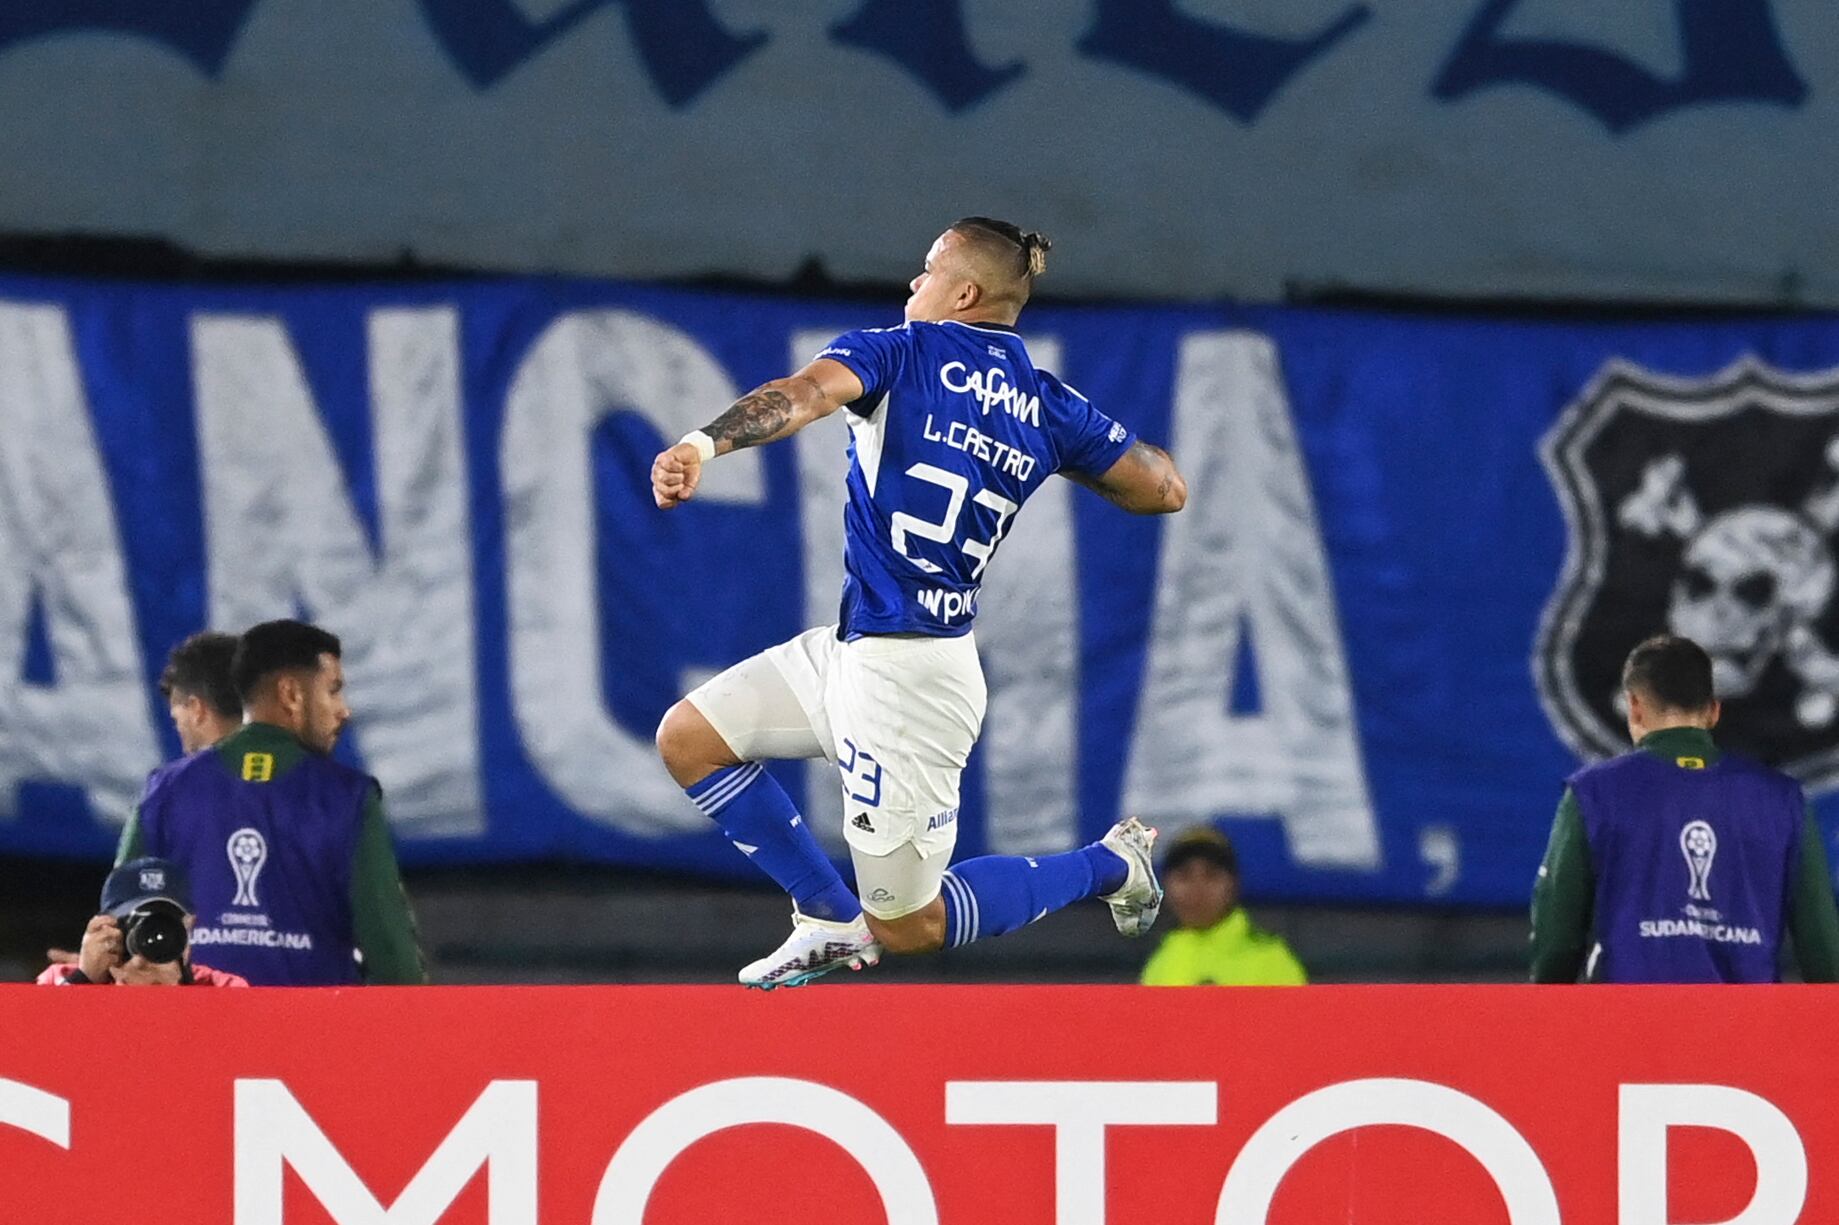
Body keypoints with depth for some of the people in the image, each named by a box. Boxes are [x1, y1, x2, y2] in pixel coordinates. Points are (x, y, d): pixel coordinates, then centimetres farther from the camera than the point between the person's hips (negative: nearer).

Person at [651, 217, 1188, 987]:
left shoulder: (899, 353, -9)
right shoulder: (1048, 407, 7)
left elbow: (803, 395, -30)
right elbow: (1165, 489, 11)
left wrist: (704, 443, -47)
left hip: (905, 676, -8)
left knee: (909, 927, 3)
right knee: (688, 740, 12)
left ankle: (1110, 866, 13)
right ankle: (833, 916, 14)